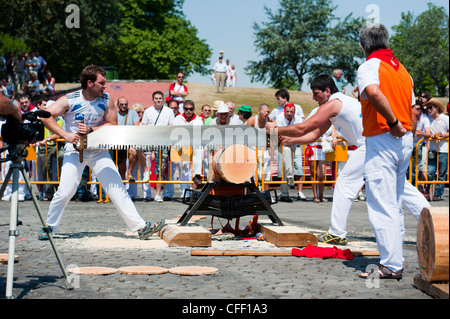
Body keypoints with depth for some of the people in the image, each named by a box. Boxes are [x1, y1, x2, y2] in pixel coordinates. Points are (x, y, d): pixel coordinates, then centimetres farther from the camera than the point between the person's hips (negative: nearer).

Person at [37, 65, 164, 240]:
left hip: (98, 150, 3)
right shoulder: (70, 100, -13)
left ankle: (140, 227, -4)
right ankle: (49, 227, 10)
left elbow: (112, 125, -2)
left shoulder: (106, 100, -4)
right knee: (65, 192, -10)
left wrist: (91, 130, -17)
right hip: (75, 149, -2)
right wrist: (65, 134, -24)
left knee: (117, 188, -3)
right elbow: (45, 116, -16)